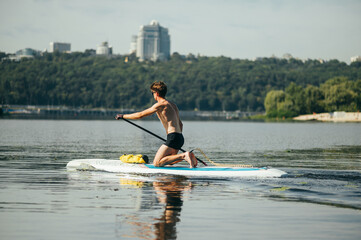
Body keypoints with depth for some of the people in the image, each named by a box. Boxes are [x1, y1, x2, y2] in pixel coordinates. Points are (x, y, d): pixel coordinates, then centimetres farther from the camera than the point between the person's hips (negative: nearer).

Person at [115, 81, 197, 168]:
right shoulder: (173, 105, 20)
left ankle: (183, 156, -19)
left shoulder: (160, 105, -8)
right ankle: (188, 156, 2)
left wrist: (123, 116, 6)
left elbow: (140, 115, -5)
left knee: (157, 163, -10)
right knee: (167, 162, 20)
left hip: (173, 138, -9)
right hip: (180, 138, 9)